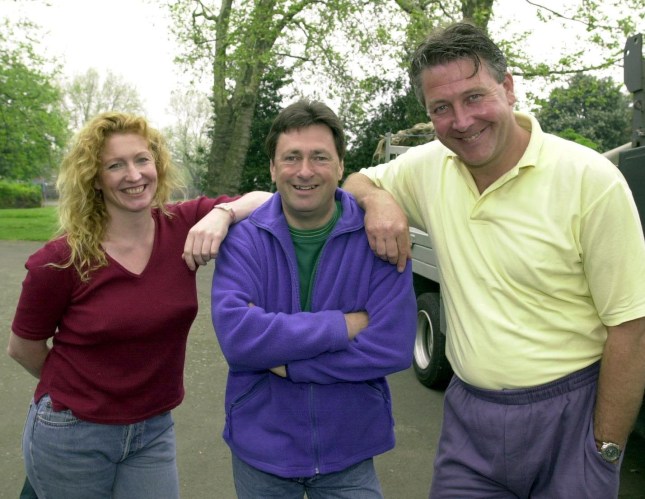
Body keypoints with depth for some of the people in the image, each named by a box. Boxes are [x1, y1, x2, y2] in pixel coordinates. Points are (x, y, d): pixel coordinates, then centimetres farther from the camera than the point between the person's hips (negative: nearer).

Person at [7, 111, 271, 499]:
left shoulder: (185, 228, -10)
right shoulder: (60, 261, -17)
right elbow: (22, 347, -2)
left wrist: (223, 212, -26)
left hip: (155, 430, 2)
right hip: (71, 434, -2)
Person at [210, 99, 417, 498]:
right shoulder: (244, 240, -9)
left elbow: (394, 347, -19)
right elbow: (235, 335, -23)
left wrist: (284, 362, -20)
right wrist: (344, 325, -24)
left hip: (348, 452, -1)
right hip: (260, 450, 1)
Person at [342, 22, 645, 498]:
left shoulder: (591, 180, -15)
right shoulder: (429, 166, -2)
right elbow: (358, 181, 15)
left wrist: (605, 450, -9)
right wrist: (377, 199, -9)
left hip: (567, 413, -3)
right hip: (468, 410, 4)